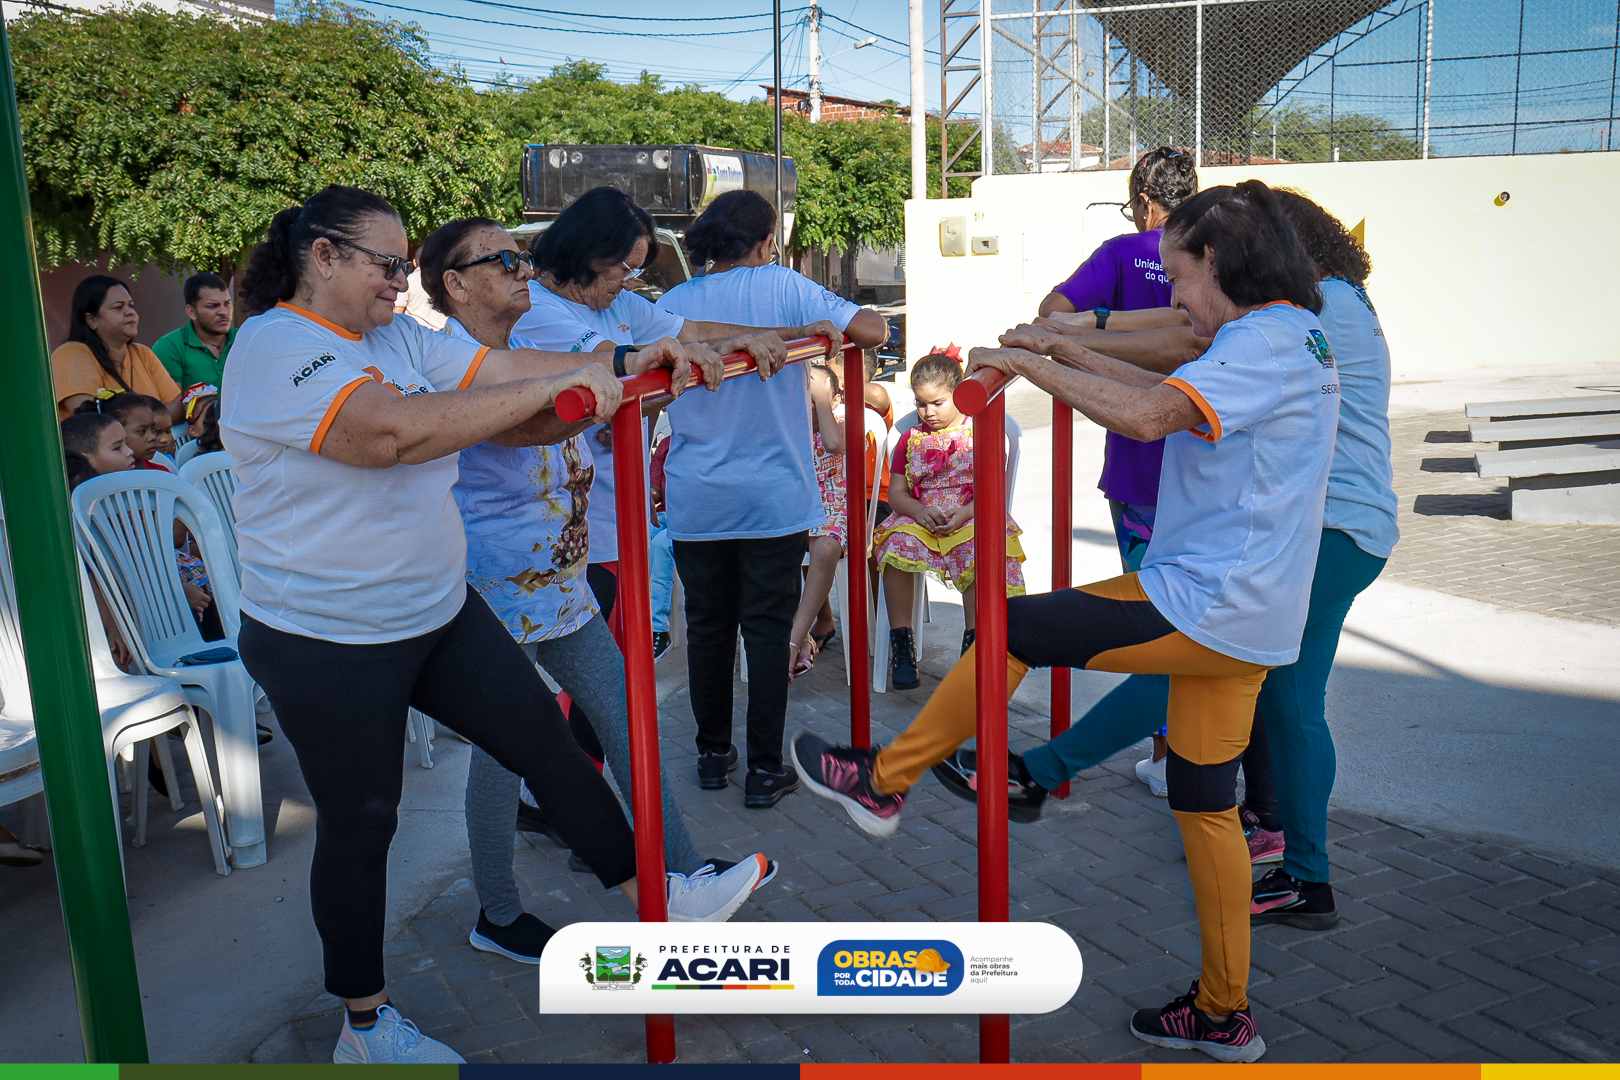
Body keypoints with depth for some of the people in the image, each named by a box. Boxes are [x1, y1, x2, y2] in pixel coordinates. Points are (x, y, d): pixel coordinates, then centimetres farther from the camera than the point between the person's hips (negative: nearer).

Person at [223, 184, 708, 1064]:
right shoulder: (274, 349, -20)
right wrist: (557, 387, -38)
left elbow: (498, 370, -1)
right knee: (360, 824, 8)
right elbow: (395, 430, -37)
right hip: (329, 646, -7)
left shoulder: (397, 338, 6)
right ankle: (365, 1024, 29)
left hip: (438, 613, 7)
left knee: (545, 738, 7)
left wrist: (622, 365, -15)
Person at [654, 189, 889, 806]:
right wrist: (815, 330, 12)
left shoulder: (672, 303, 3)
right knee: (766, 629, 4)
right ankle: (764, 769, 9)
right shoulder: (783, 287, -3)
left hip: (695, 500, 3)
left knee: (707, 627, 13)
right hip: (773, 495, -2)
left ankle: (713, 754, 25)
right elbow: (874, 330, -7)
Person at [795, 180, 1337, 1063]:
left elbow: (1145, 416, -30)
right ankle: (1224, 1015, 27)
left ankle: (883, 783, 12)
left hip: (1201, 608, -10)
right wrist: (1067, 352, 22)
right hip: (1245, 621, 10)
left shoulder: (1266, 338, -15)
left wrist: (1026, 364, -19)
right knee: (1204, 802, 16)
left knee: (1011, 628, -1)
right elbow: (1172, 395, 26)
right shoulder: (1290, 337, 17)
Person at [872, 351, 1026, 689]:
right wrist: (919, 510, -13)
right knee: (896, 546, -30)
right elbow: (896, 492, 9)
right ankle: (901, 642, -20)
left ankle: (973, 640, -18)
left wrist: (964, 513, -19)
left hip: (970, 519, -2)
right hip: (918, 518, 2)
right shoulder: (911, 440, 14)